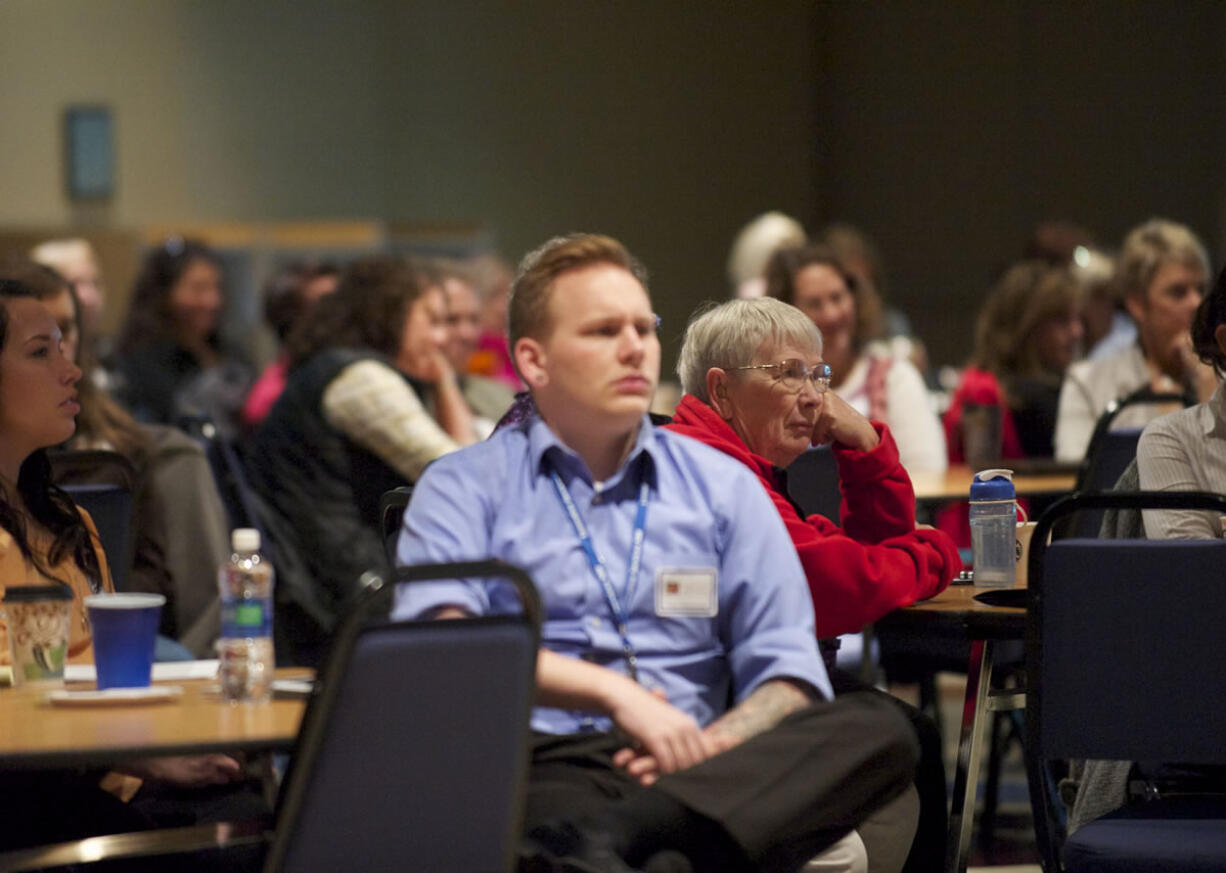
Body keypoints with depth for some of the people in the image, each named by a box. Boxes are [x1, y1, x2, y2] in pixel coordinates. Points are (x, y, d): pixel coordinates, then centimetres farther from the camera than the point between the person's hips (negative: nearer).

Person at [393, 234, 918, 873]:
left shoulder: (723, 487, 22)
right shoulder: (463, 486, 14)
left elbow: (788, 676, 13)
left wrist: (712, 745, -10)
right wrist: (615, 693, -18)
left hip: (687, 770, 4)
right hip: (543, 766, -4)